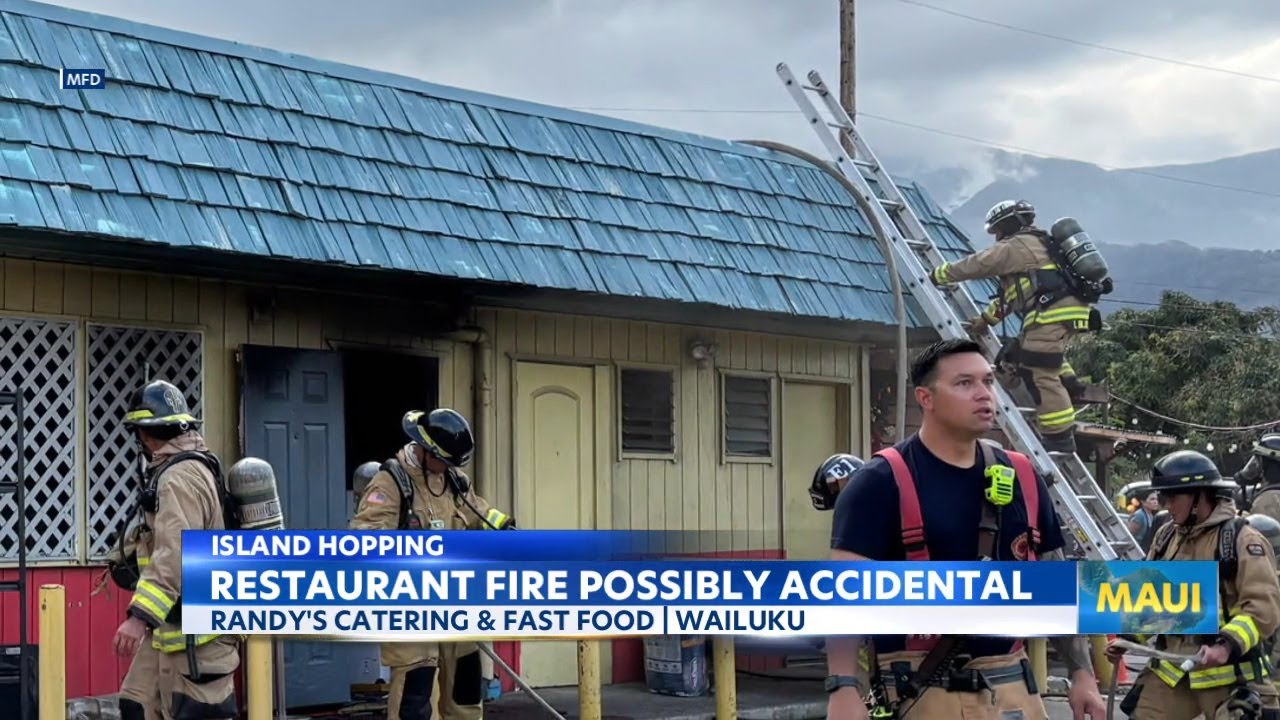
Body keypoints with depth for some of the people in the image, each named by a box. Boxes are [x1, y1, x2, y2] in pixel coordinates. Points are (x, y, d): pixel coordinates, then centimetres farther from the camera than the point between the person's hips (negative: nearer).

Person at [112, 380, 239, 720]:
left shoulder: (181, 477, -18)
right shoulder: (184, 468, 16)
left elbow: (176, 555, -28)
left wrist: (140, 615, -31)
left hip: (194, 626, -11)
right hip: (173, 623, 11)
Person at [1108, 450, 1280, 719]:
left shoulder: (1242, 539, -12)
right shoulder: (1167, 537, 10)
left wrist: (1227, 646, -31)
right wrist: (1128, 638, 7)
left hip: (1230, 673, -6)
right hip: (1171, 669, 6)